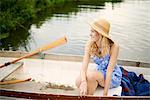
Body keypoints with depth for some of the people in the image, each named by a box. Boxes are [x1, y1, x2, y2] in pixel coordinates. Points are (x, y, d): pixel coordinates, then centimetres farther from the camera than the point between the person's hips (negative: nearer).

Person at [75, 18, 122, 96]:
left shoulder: (113, 46, -26)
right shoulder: (90, 44, -14)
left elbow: (110, 70, -27)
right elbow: (84, 66, -21)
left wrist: (105, 94, -27)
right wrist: (83, 82, -41)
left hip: (114, 77, -4)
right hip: (100, 73, 4)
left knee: (91, 75, -33)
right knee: (78, 81, -24)